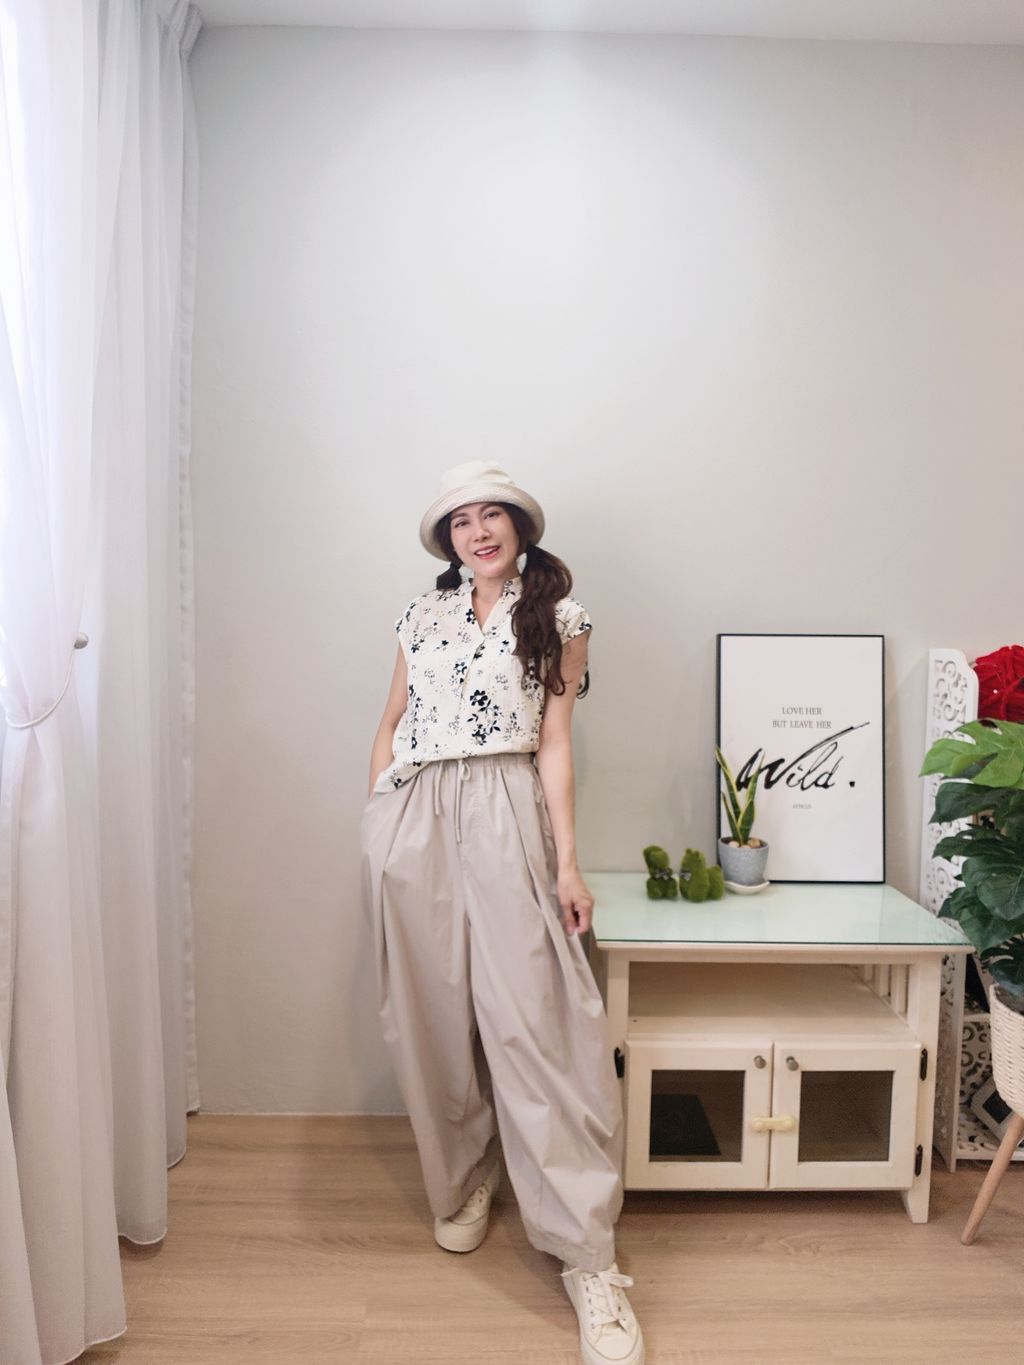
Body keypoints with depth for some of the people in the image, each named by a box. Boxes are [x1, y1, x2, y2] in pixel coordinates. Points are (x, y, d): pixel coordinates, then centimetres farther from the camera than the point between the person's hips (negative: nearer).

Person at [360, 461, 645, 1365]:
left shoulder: (556, 614, 7)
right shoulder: (423, 615, 16)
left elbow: (554, 742, 2)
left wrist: (567, 861, -4)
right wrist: (377, 820, 9)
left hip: (502, 817, -3)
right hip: (409, 819, 4)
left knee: (529, 1018, -9)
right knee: (432, 1013, 9)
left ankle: (589, 1256, -1)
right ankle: (464, 1181, 32)